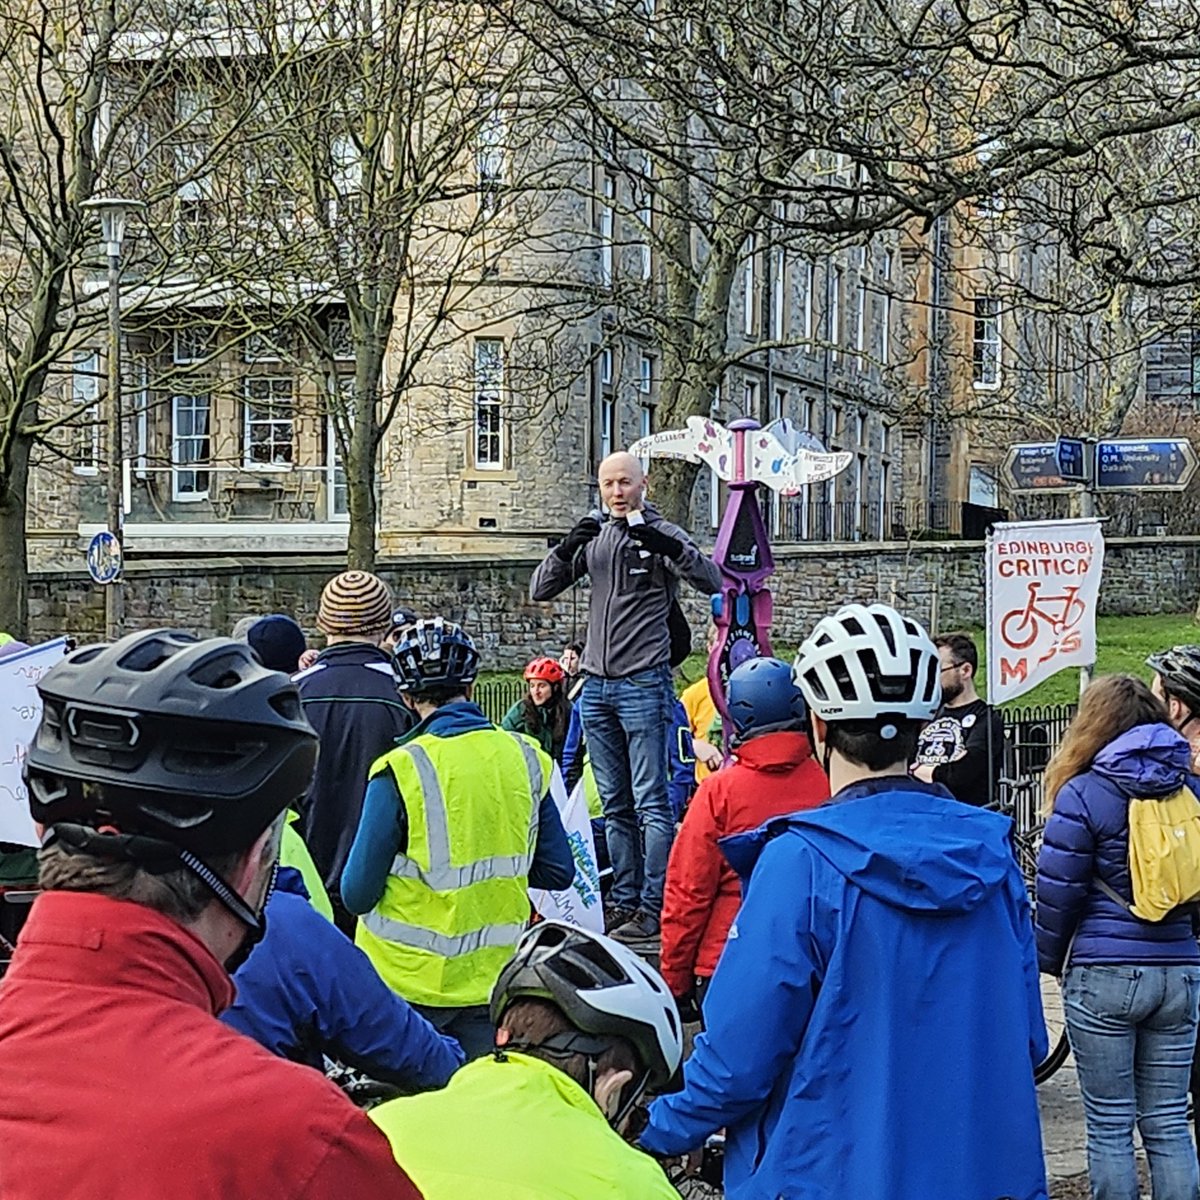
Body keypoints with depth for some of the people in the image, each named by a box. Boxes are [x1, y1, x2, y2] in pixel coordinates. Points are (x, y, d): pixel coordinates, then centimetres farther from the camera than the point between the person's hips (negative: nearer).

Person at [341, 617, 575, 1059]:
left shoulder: (402, 770, -16)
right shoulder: (526, 759, -2)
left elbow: (358, 894, -13)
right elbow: (558, 872, 5)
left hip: (410, 981, -4)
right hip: (496, 975, 4)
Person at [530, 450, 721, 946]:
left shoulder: (662, 534, -2)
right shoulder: (594, 539, 13)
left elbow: (712, 581, -15)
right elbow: (540, 590, 9)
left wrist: (667, 547, -31)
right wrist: (567, 548, -9)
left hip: (643, 685, -6)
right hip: (596, 686, 6)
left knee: (650, 802, -7)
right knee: (615, 806, 10)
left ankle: (654, 908, -5)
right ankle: (624, 903, 16)